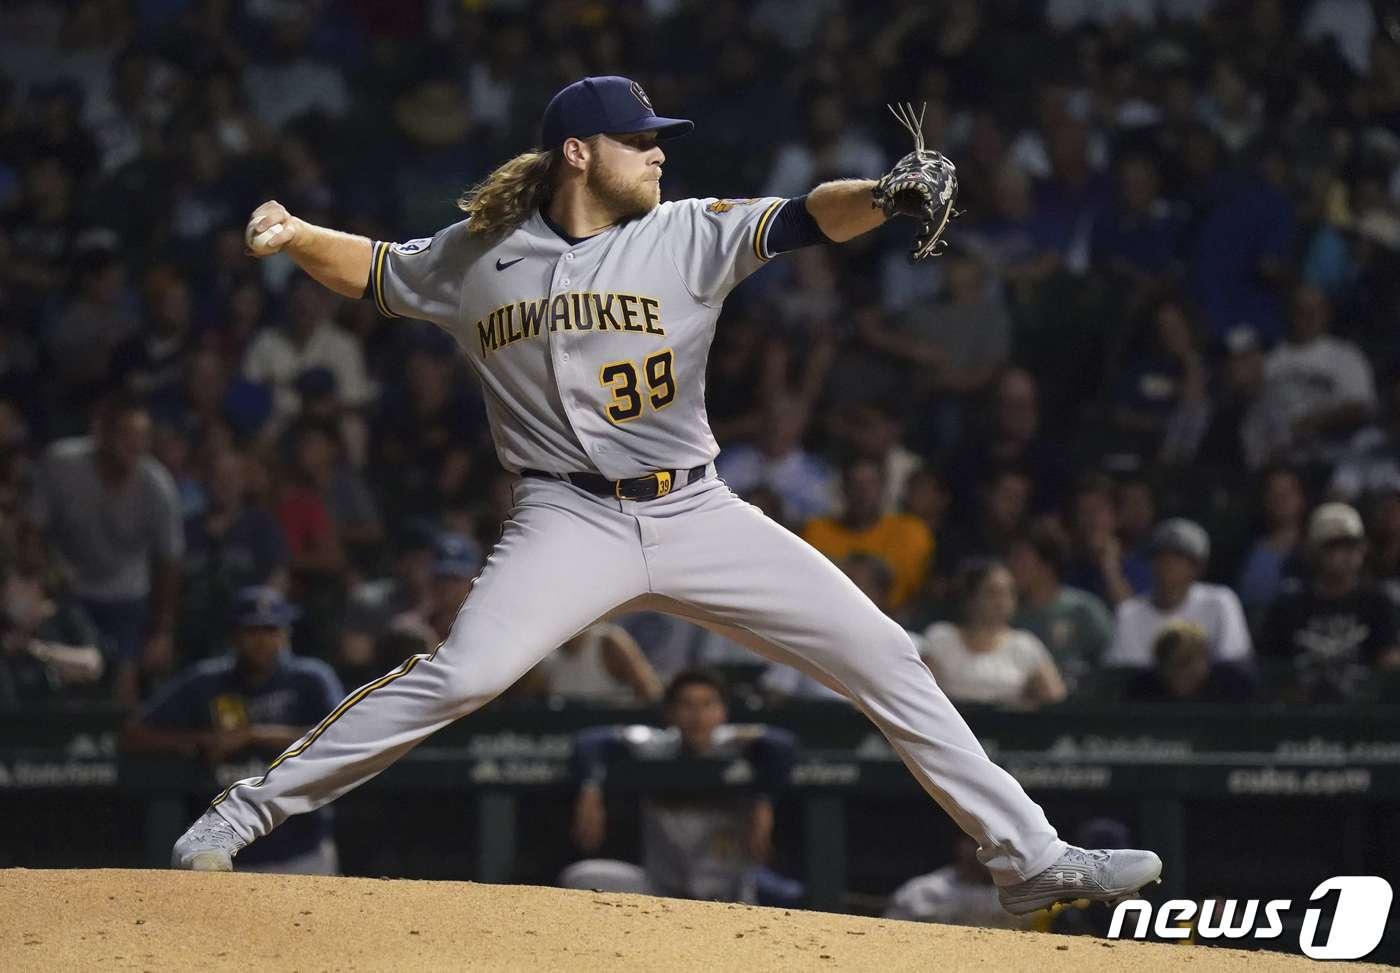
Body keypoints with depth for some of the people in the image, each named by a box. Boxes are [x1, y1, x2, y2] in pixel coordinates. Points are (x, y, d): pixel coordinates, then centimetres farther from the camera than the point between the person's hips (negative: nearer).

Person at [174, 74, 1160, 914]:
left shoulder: (689, 235, 0)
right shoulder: (480, 256, 3)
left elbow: (807, 220, -14)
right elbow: (376, 271, 17)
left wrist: (885, 194, -35)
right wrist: (293, 234, -3)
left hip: (698, 516, 2)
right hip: (571, 523, -2)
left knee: (884, 656, -2)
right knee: (462, 675, -27)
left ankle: (1029, 857, 7)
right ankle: (246, 812, -15)